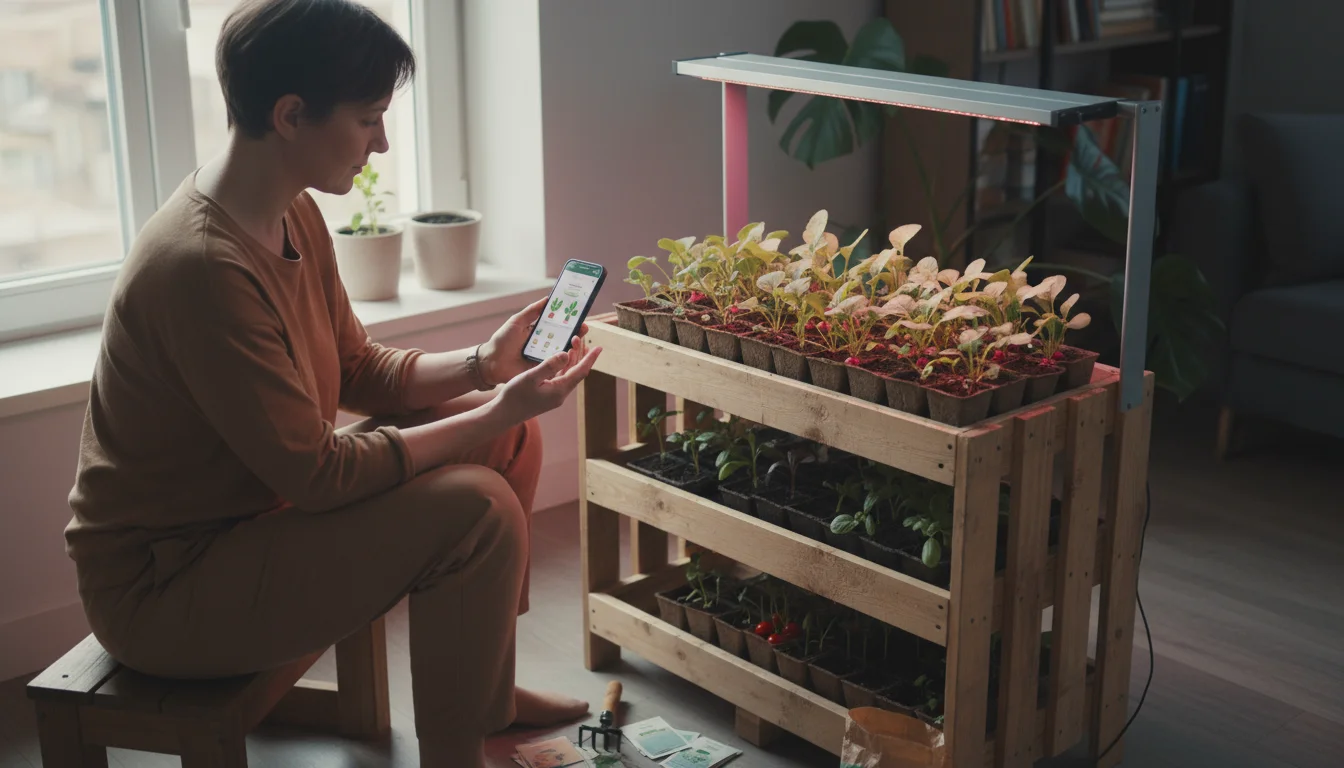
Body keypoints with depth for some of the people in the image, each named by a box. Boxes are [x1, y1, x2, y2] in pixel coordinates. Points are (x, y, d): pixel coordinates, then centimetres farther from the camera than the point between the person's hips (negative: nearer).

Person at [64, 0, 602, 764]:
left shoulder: (294, 215, 0)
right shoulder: (205, 267, -30)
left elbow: (359, 371, 9)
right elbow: (316, 475, -26)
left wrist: (482, 365, -6)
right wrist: (494, 413, -21)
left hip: (257, 506, 10)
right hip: (162, 587, -10)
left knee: (510, 439, 6)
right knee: (476, 510, -24)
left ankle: (489, 688, 22)